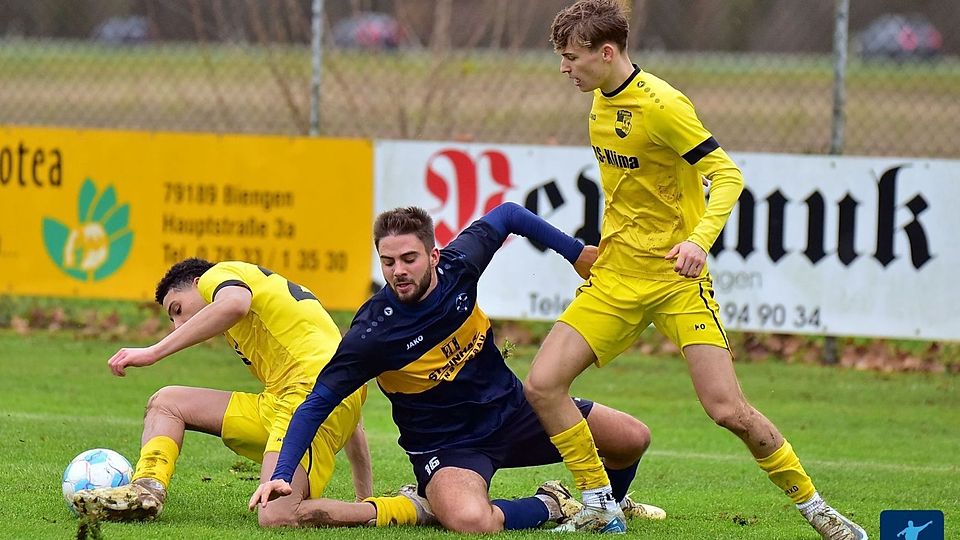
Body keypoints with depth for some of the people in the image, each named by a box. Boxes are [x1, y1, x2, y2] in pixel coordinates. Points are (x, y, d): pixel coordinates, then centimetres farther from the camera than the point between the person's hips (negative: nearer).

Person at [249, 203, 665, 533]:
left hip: (511, 408, 5)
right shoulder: (372, 333, -26)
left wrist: (578, 253, 5)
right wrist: (282, 475, -31)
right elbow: (316, 405, -21)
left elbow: (507, 215, 6)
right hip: (446, 445, -5)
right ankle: (552, 507, -5)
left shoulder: (458, 265, -14)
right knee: (470, 521, -37)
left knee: (632, 439, 4)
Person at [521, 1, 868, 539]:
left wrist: (699, 239, -34)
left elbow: (728, 176, -19)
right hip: (616, 278, 7)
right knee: (543, 385, -8)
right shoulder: (602, 101, 7)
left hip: (677, 277, -7)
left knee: (727, 409, -13)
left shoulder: (661, 105, -18)